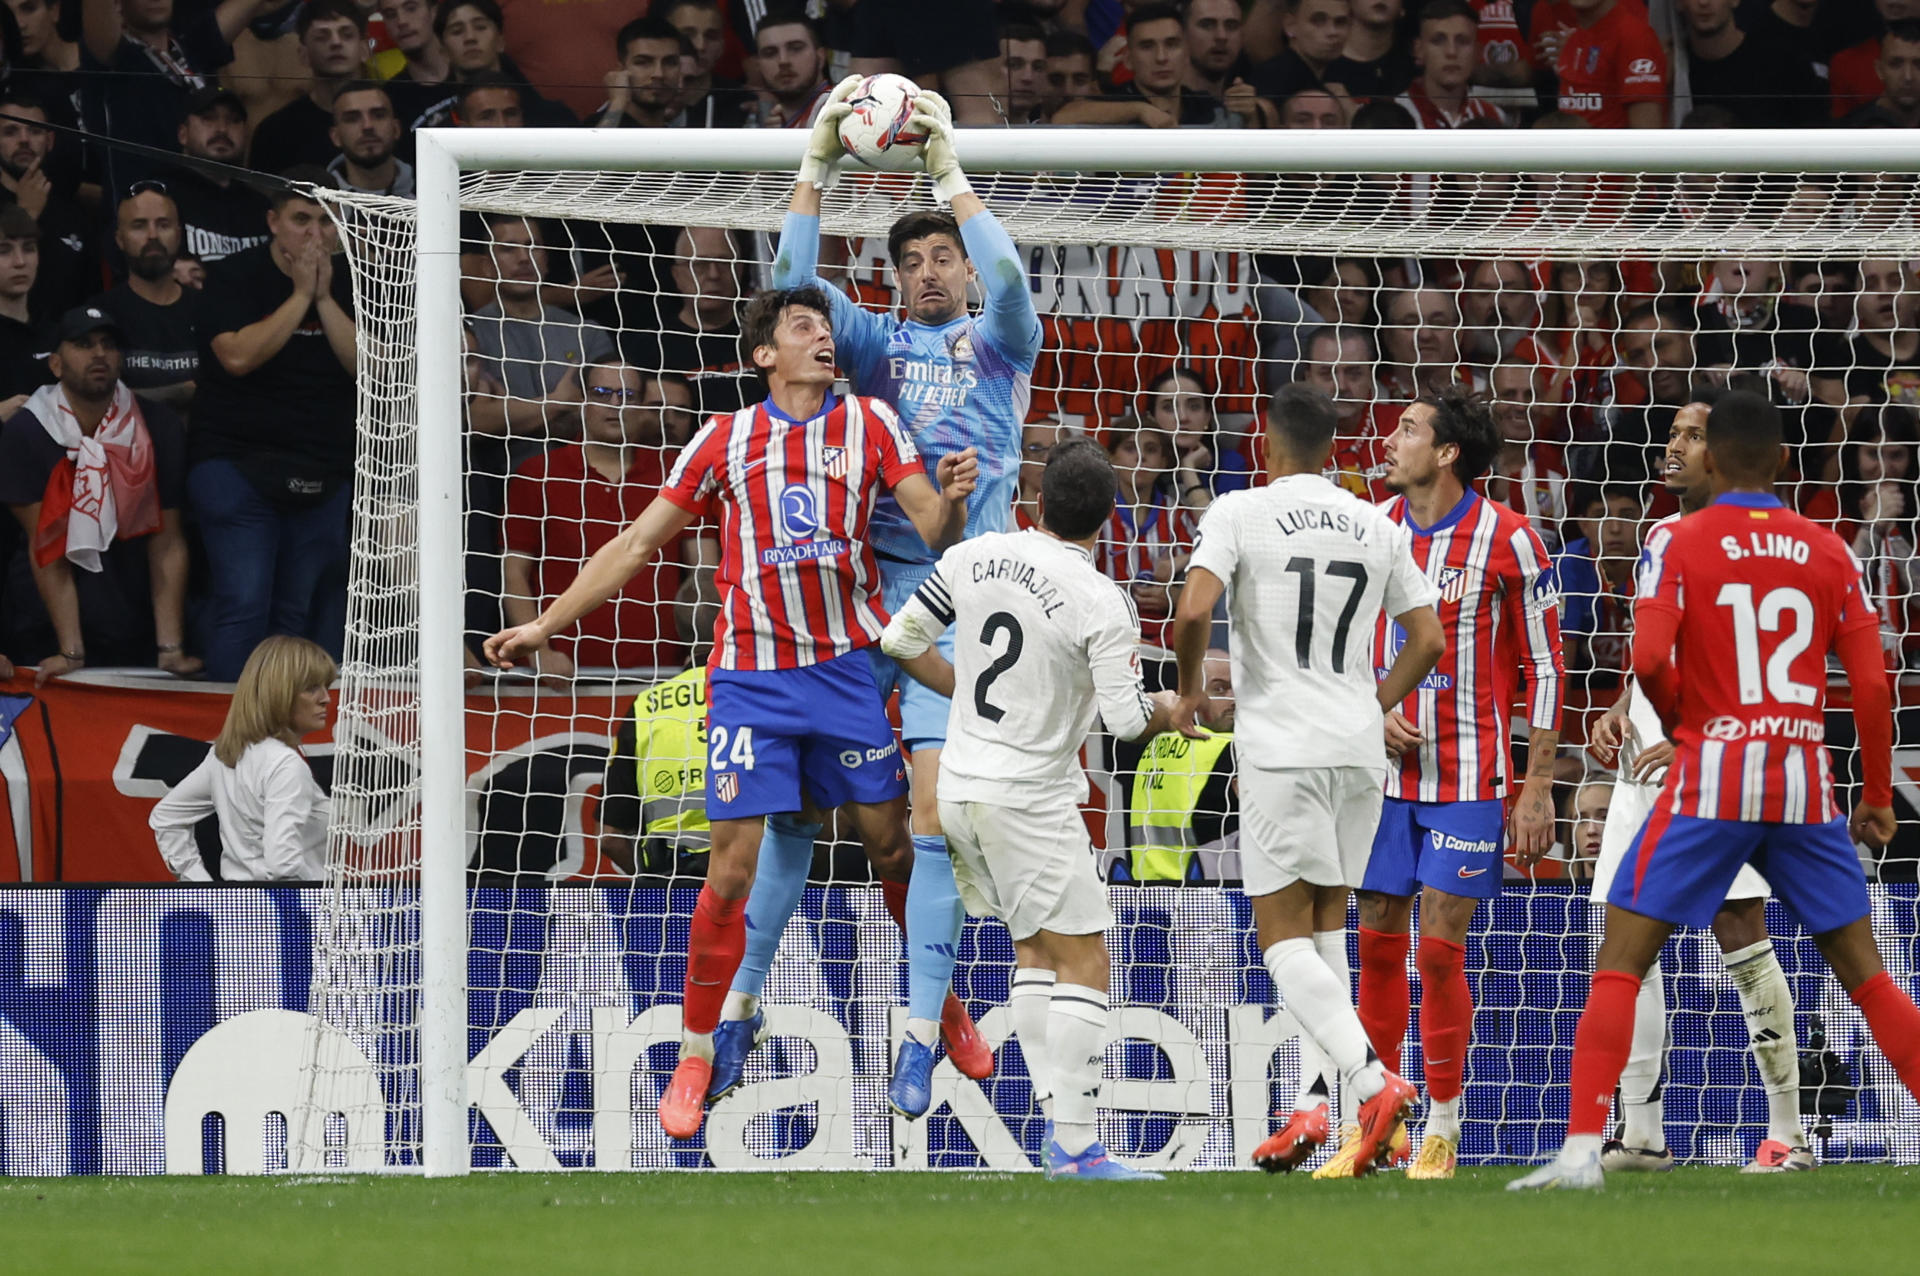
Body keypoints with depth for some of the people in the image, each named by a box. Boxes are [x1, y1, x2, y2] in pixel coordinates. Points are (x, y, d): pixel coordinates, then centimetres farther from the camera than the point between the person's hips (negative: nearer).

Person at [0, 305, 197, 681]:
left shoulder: (159, 429, -1)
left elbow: (167, 543, -4)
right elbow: (46, 549, -10)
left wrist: (171, 650, -13)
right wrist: (71, 653, -17)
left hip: (141, 637, 1)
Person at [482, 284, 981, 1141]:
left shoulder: (869, 425, 5)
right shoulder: (725, 441, 6)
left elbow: (933, 531, -2)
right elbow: (638, 542, 10)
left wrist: (951, 500, -26)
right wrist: (544, 626, 8)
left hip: (849, 668, 1)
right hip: (751, 676, -1)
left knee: (893, 845, 1)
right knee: (732, 868, -6)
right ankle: (695, 1056, 3)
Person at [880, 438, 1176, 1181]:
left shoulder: (974, 557, 0)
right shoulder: (1101, 603, -17)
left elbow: (902, 639, 9)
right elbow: (1127, 719, -17)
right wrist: (1177, 706, 5)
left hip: (961, 784, 7)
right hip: (1029, 799, -7)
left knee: (1036, 952, 17)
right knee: (1083, 960, -5)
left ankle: (1056, 1124, 11)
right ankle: (1075, 1147, -13)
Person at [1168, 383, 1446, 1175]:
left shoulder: (1239, 513, -4)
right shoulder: (1378, 526, 10)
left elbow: (1192, 612, -16)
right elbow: (1427, 639, 12)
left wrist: (1190, 691, 1)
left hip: (1281, 745, -5)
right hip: (1359, 749, 5)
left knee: (1283, 933, -3)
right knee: (1325, 925, 16)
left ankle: (1373, 1079, -22)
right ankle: (1315, 1099, 6)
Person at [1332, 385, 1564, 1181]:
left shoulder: (1508, 540, -8)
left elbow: (1543, 667, -4)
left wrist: (1537, 787, -8)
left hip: (1469, 778, -4)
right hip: (1386, 774, 4)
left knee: (1440, 948, -6)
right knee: (1378, 943, 3)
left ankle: (1441, 1137, 3)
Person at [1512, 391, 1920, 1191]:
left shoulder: (1679, 543, -3)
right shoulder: (1827, 553, 7)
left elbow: (1649, 658, -15)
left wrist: (1676, 718, 7)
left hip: (1712, 773, -3)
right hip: (1804, 780, 3)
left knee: (1621, 960, 0)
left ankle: (1582, 1150, -12)